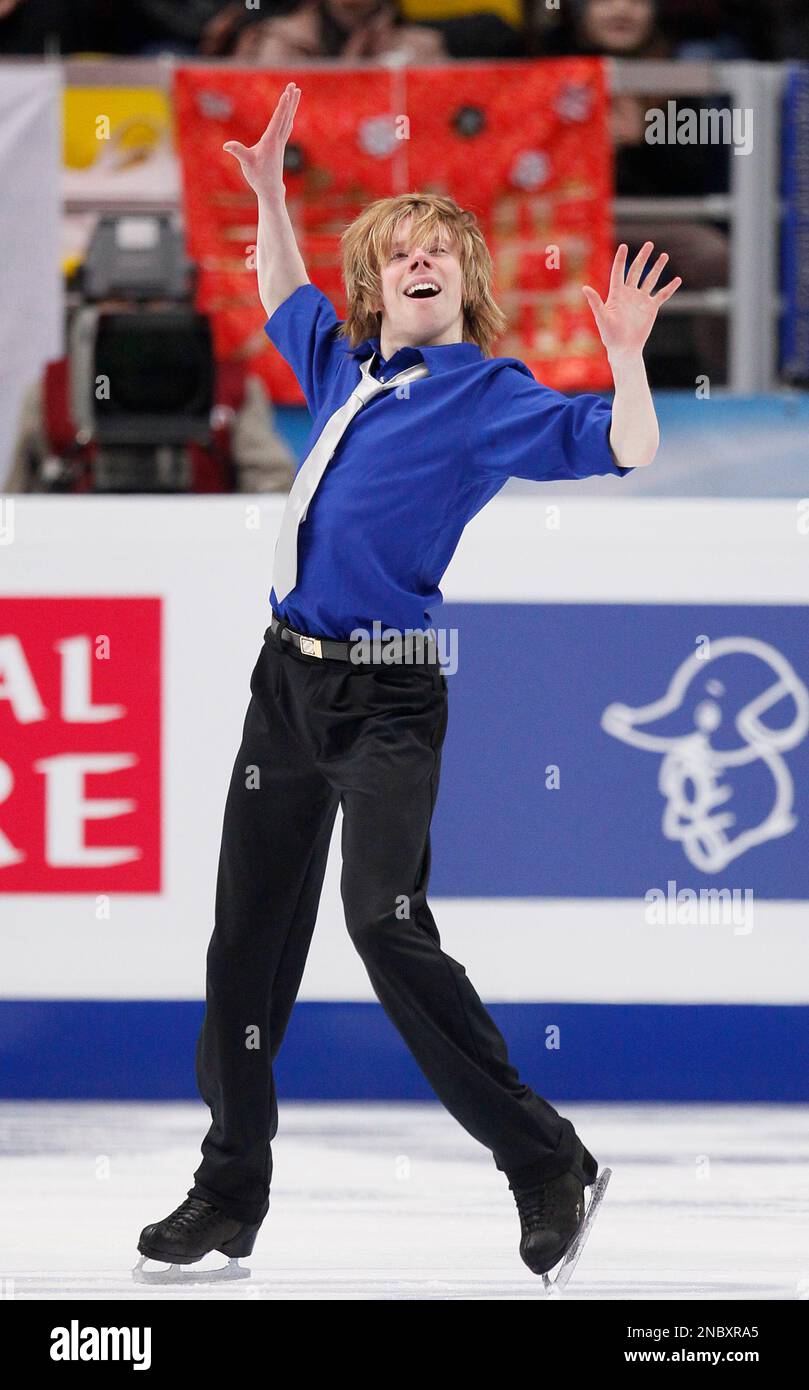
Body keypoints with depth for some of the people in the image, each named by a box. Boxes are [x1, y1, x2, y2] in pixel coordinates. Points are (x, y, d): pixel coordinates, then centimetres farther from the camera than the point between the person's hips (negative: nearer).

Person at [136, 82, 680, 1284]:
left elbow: (626, 450, -17)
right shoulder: (349, 371, 13)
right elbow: (287, 303, 36)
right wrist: (269, 191, 33)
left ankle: (546, 1164, -12)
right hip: (289, 677, 7)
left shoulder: (489, 395, -5)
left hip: (387, 697, -7)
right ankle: (230, 1196, 17)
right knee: (249, 937, 8)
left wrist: (626, 356, -32)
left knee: (386, 924, -21)